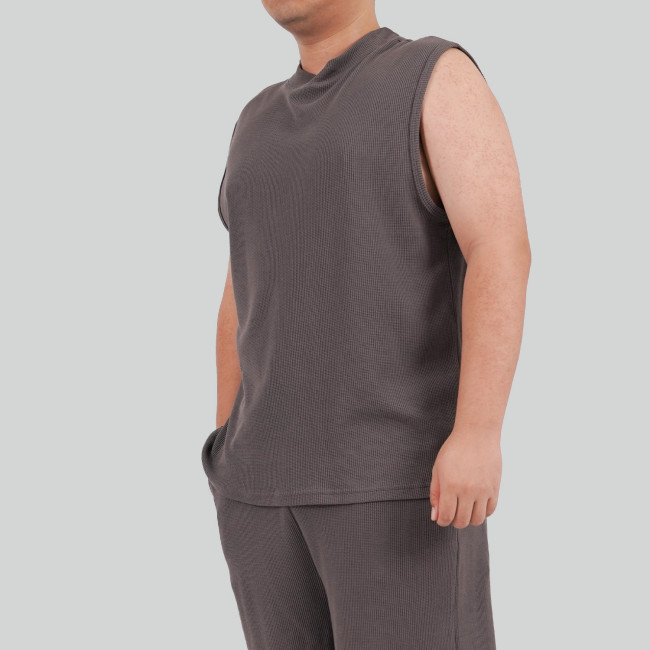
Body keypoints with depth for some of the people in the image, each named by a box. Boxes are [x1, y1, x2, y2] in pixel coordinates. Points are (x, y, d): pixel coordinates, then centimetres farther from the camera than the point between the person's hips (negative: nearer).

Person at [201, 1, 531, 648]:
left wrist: (478, 431, -27)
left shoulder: (440, 79, -4)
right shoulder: (263, 123, 17)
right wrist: (230, 465, 15)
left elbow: (502, 254, -16)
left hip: (402, 468, -6)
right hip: (279, 472, 7)